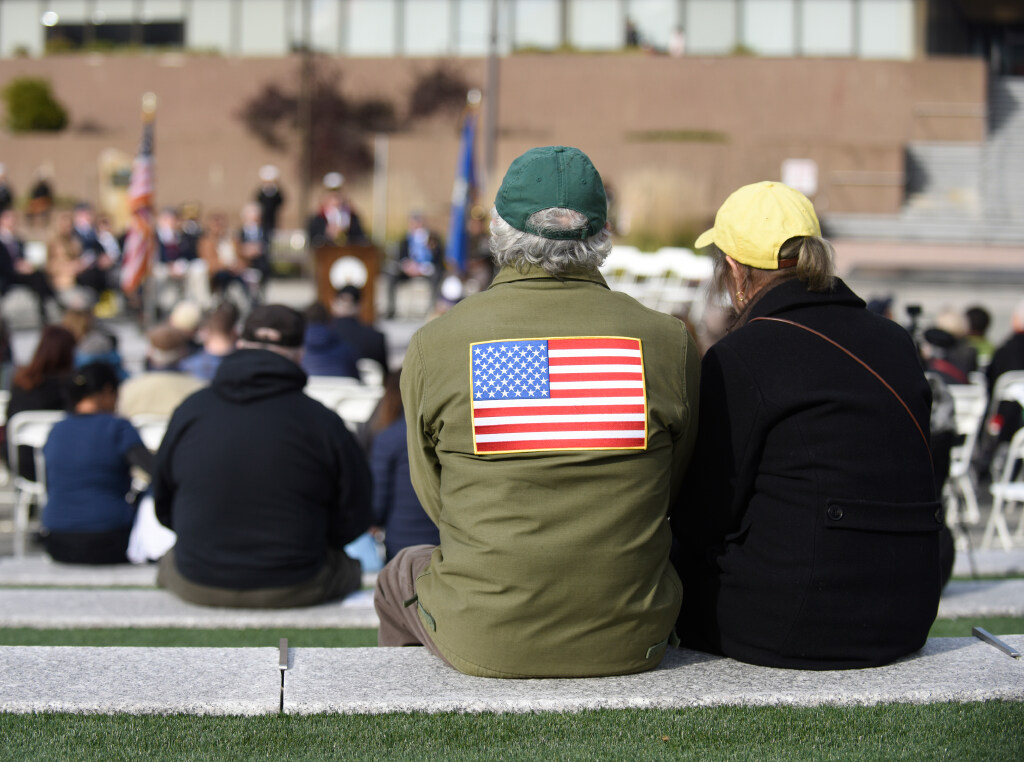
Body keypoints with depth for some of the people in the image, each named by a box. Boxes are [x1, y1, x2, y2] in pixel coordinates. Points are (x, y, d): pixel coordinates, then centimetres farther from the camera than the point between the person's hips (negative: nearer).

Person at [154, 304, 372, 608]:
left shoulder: (189, 410, -3)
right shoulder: (323, 423, -10)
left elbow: (163, 508, 8)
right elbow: (352, 522, -3)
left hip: (196, 586, 2)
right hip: (293, 589, -2)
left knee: (170, 560, 35)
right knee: (349, 567, 27)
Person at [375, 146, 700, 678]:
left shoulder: (434, 344, -8)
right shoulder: (668, 340, -6)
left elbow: (434, 498, 3)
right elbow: (672, 489, 7)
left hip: (484, 642, -1)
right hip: (630, 643, 1)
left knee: (399, 577, 33)